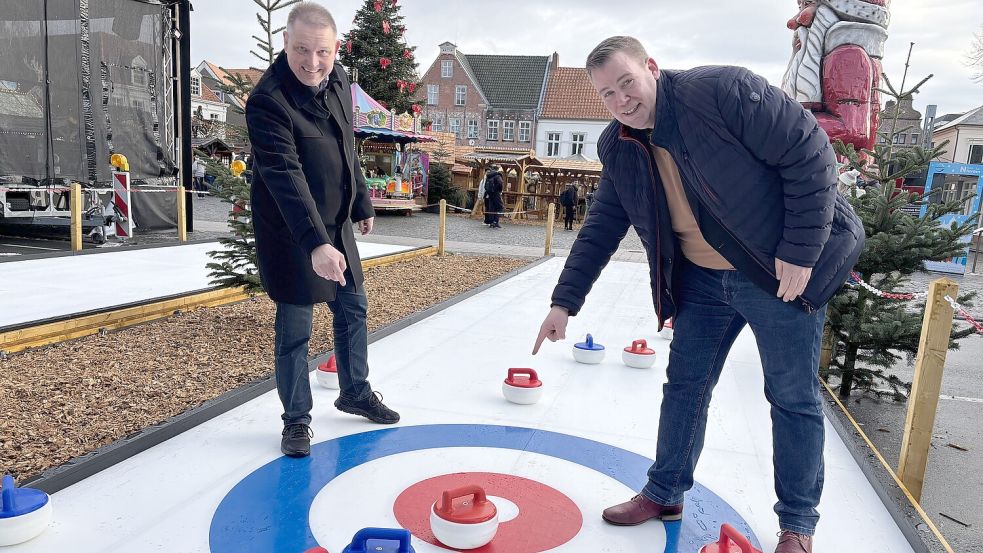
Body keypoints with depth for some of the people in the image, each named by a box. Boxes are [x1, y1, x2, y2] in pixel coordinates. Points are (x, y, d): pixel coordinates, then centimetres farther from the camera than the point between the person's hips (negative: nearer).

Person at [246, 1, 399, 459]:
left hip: (336, 224, 8)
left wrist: (361, 203, 17)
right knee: (294, 328, 1)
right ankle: (296, 420, 20)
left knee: (353, 309, 17)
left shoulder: (338, 81, 1)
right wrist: (315, 243, -43)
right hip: (291, 234, -7)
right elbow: (285, 177, -34)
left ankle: (355, 392, 37)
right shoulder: (268, 100, -23)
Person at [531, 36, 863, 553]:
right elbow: (600, 230, 4)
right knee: (685, 387, 11)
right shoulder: (621, 151, -1)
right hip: (702, 280, 6)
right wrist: (564, 302, -1)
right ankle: (664, 494, 30)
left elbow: (809, 152, -19)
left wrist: (801, 250, -20)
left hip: (783, 273, -5)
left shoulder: (725, 90, -20)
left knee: (793, 397, 6)